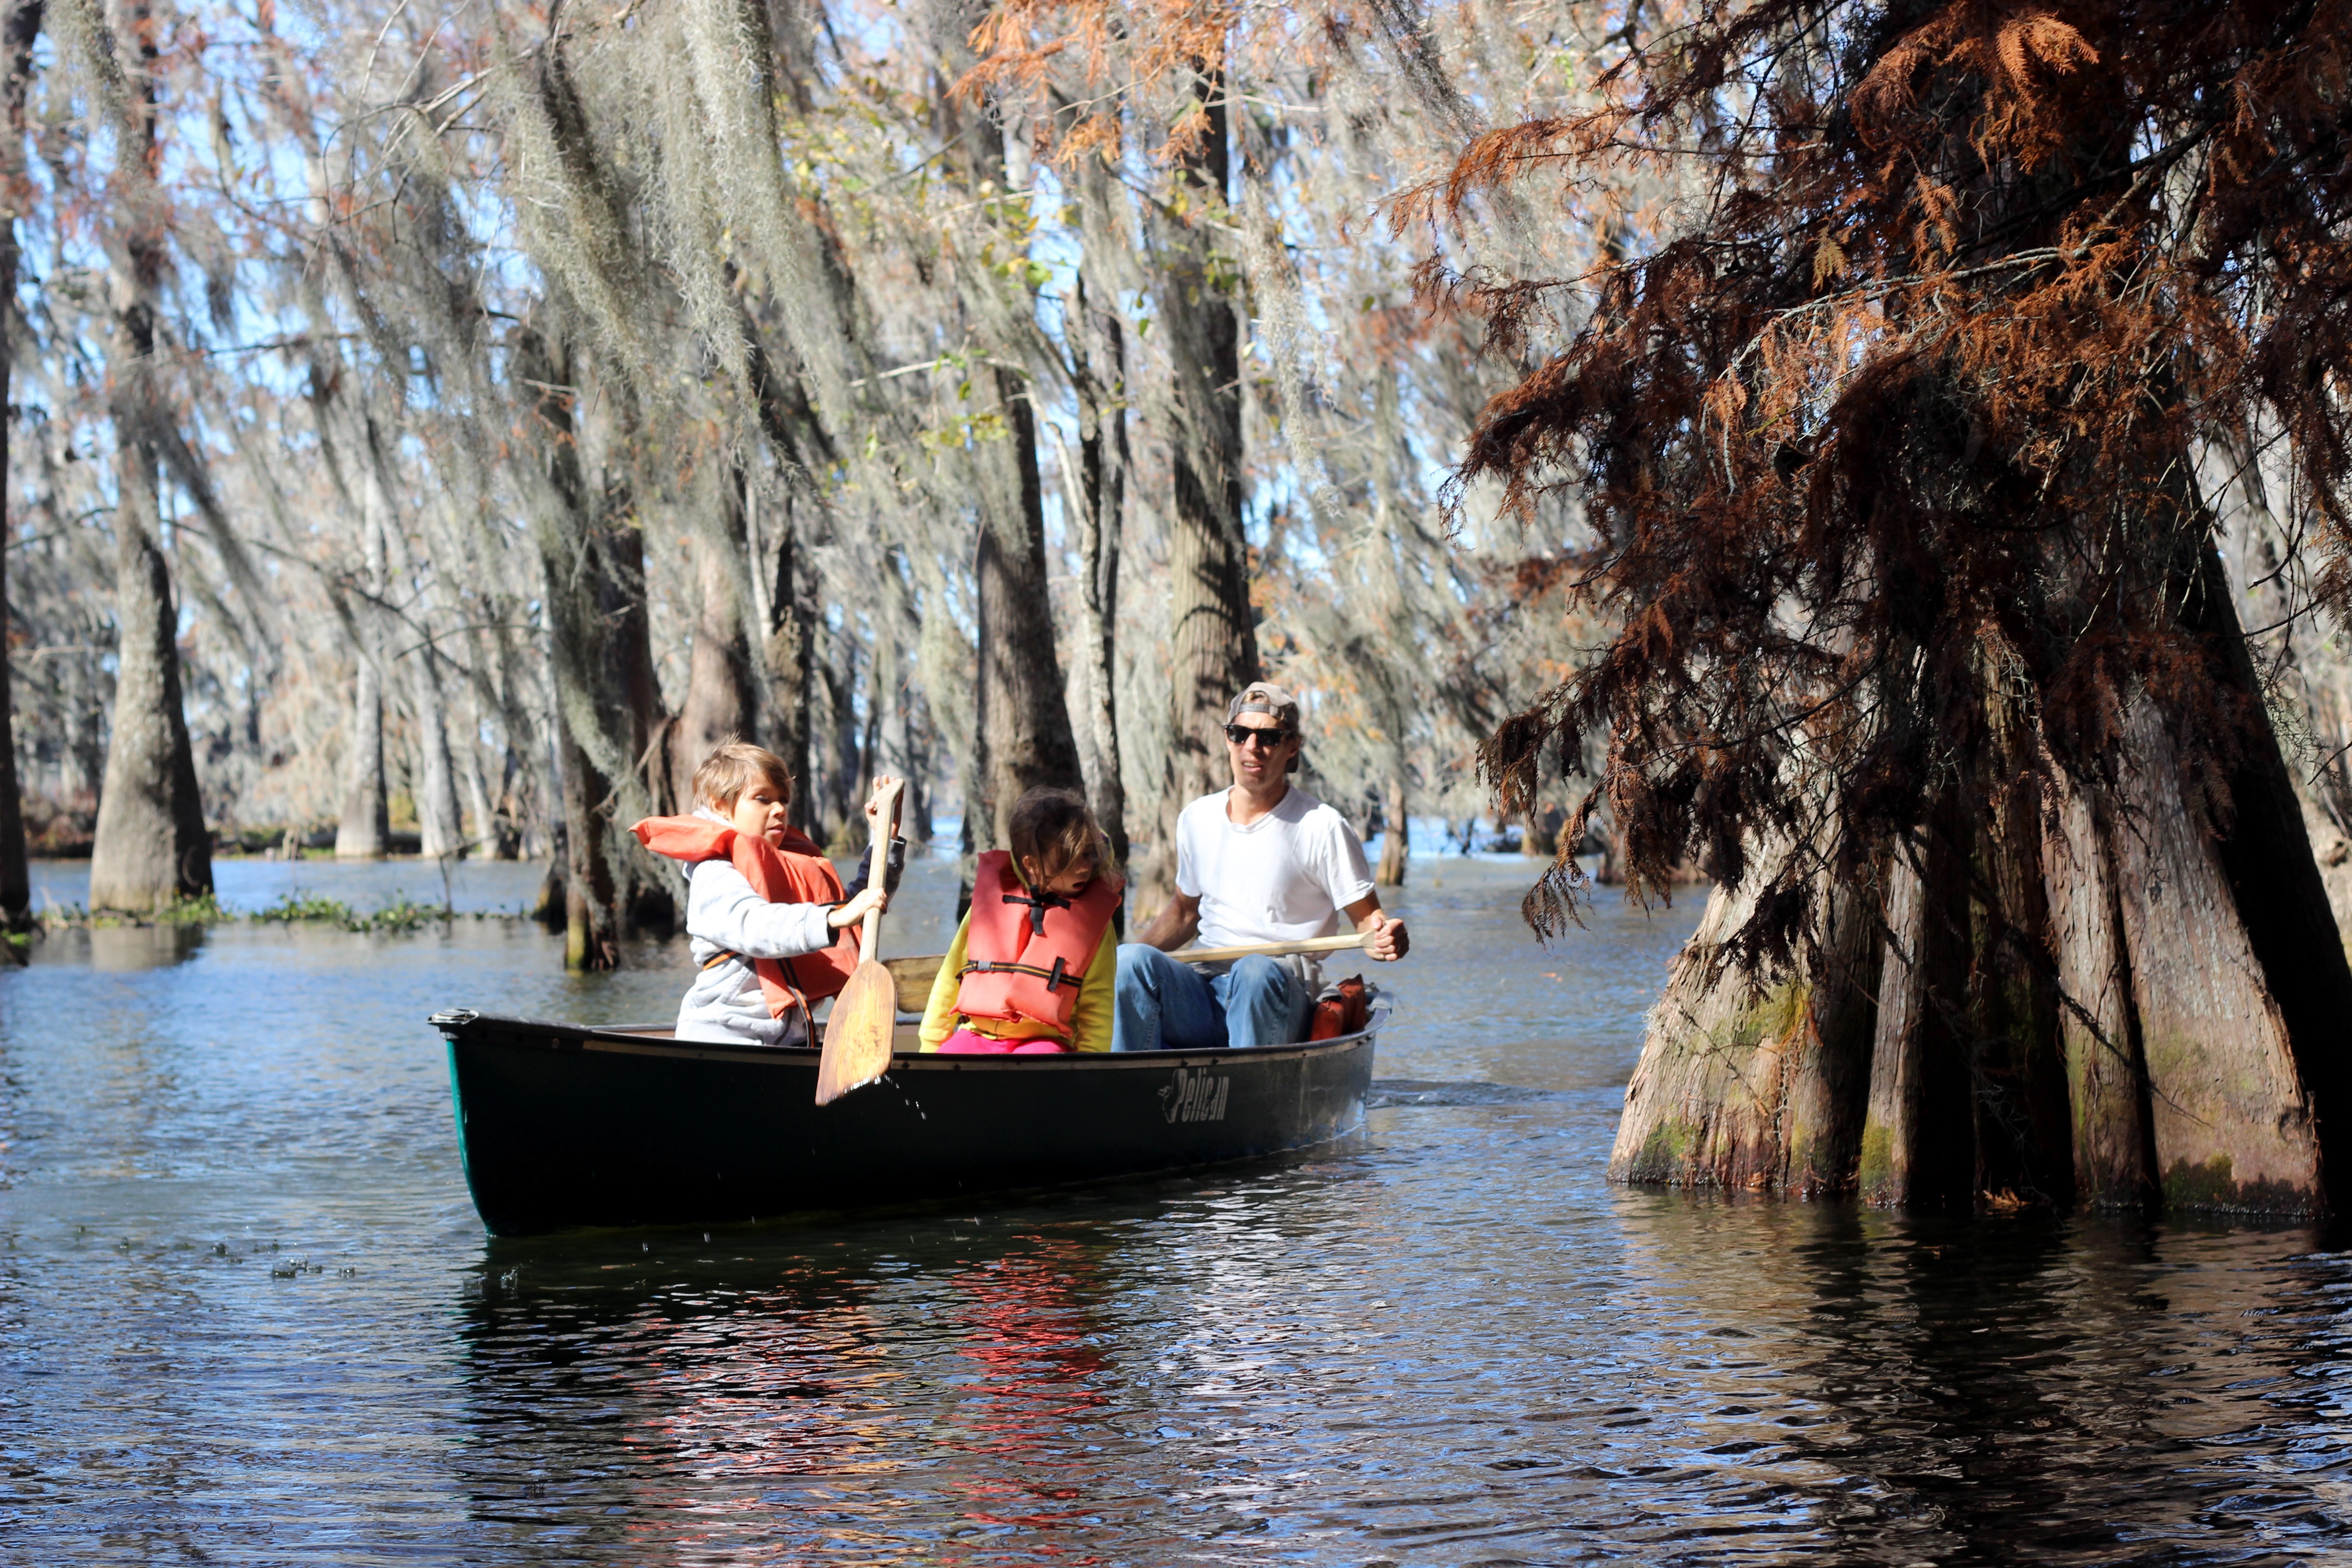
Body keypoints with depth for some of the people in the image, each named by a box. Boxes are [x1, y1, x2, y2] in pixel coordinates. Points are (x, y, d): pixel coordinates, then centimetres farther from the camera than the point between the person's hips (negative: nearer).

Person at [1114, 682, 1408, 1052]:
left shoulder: (1322, 827, -2)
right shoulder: (1196, 819, 14)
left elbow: (1366, 917, 0)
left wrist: (1381, 937, -23)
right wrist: (1140, 950, 12)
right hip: (1202, 998, 4)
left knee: (1256, 971, -38)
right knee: (1129, 961, -26)